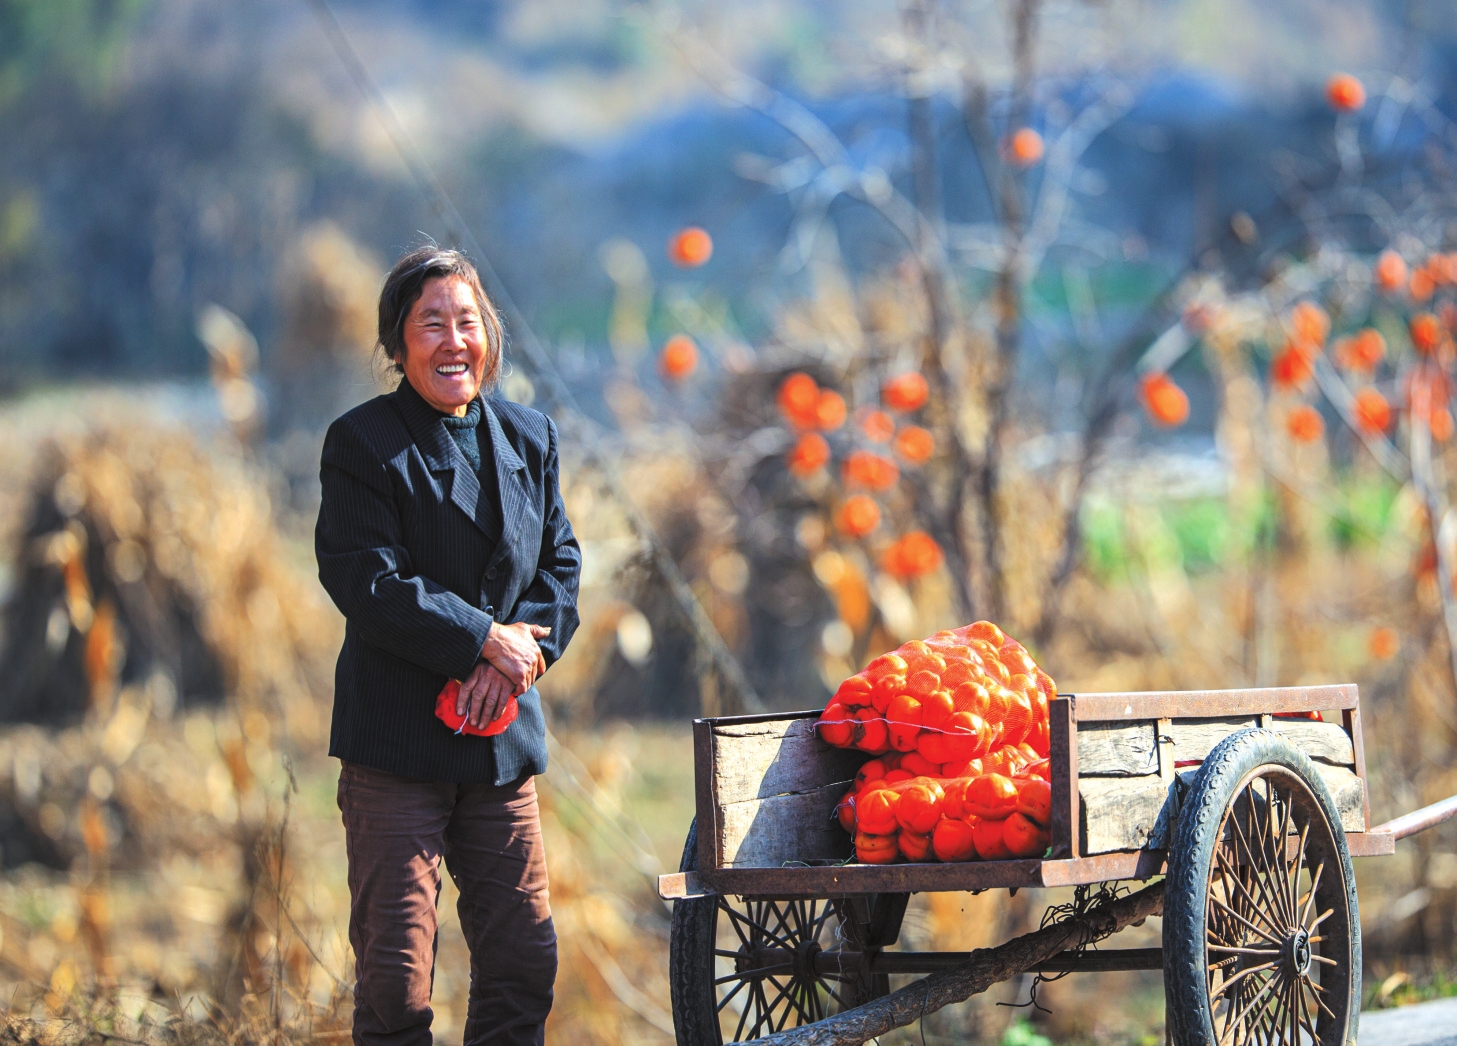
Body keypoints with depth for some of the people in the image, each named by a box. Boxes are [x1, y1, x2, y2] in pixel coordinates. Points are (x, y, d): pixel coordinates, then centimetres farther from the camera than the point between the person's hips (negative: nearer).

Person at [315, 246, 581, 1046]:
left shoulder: (529, 438, 12)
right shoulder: (363, 443, -6)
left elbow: (560, 563, 11)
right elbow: (368, 585, -14)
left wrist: (515, 662, -7)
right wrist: (489, 640, -15)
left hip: (503, 736, 5)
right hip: (397, 736, -5)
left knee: (524, 960, 5)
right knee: (395, 977, -6)